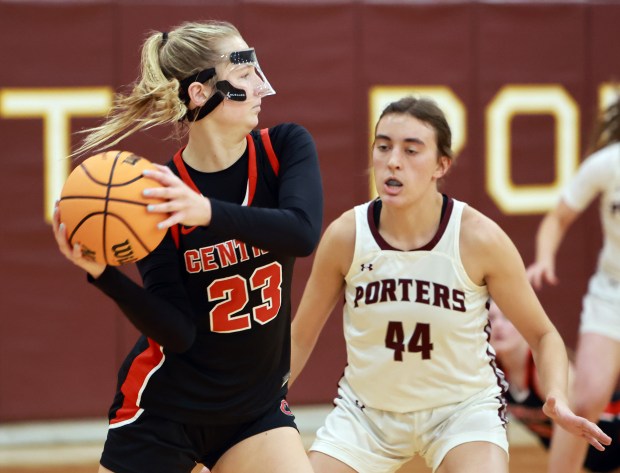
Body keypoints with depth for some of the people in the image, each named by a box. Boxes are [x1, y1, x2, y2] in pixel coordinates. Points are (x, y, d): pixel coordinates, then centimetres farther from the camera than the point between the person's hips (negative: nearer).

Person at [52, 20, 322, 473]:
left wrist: (209, 212, -41)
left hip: (256, 410, 2)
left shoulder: (285, 147, -7)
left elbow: (304, 231, -27)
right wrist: (104, 273, -32)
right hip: (164, 409, -2)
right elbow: (177, 332, -17)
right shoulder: (156, 194, -14)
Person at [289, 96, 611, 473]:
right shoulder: (345, 236, -15)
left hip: (464, 408, -2)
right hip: (366, 410, 2)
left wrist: (557, 399, -25)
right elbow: (301, 337, 0)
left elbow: (543, 334, -7)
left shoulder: (479, 238, -18)